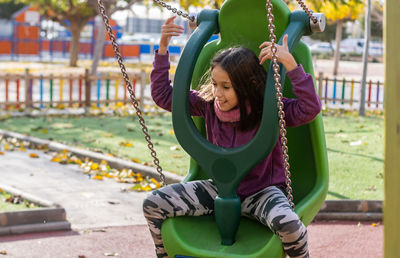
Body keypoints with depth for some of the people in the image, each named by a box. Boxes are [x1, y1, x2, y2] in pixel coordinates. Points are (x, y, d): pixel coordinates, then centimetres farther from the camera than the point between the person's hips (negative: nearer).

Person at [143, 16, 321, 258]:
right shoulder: (209, 104, -5)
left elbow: (310, 108, -32)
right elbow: (163, 94, 0)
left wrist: (290, 64, -37)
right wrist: (163, 49, -9)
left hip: (261, 191, -4)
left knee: (288, 224, -38)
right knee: (154, 204, -11)